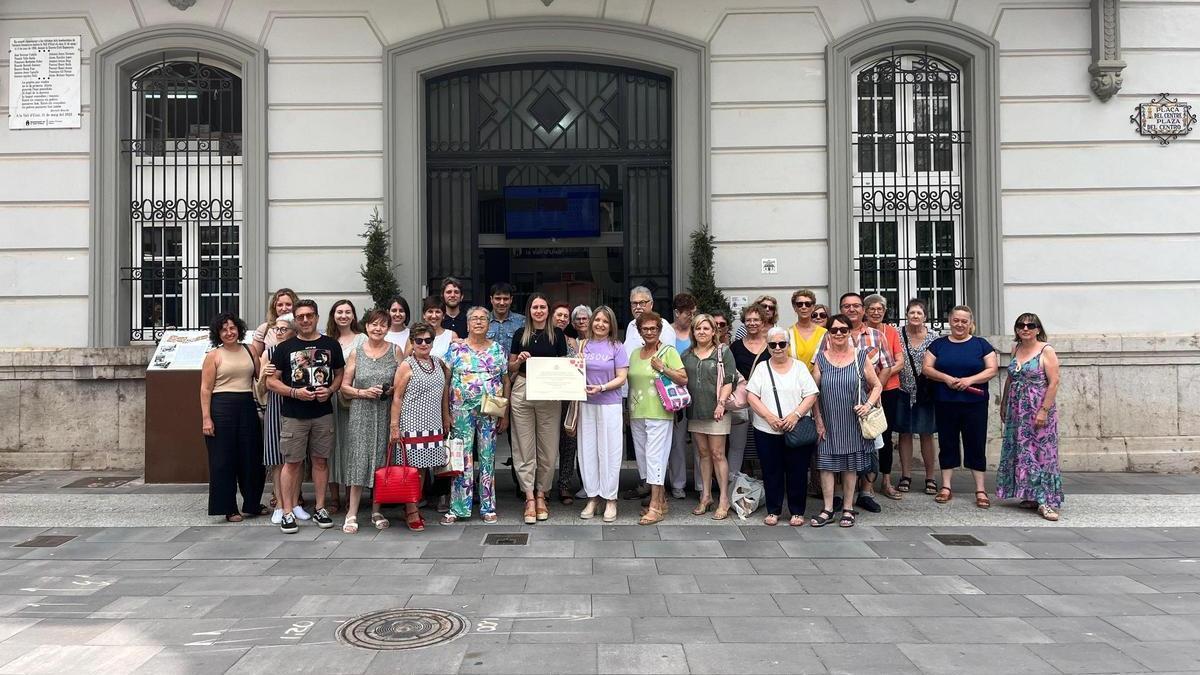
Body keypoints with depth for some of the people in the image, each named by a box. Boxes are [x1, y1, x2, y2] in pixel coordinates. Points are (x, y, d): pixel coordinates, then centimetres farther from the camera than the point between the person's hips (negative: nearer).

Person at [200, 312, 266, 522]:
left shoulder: (249, 351, 11)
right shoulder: (213, 356, 1)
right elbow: (206, 389, -4)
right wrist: (206, 418, -10)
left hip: (248, 407, 4)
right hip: (222, 408, -4)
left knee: (251, 457, 9)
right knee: (223, 459, 2)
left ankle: (253, 504, 23)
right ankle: (228, 508, 12)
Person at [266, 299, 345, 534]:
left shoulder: (331, 345, 6)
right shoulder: (284, 347, 2)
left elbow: (340, 374, 12)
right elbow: (272, 381, 1)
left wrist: (330, 390, -7)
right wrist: (294, 392, -14)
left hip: (323, 413, 2)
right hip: (293, 415, -1)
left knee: (321, 460, 8)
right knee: (292, 462, 1)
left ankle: (320, 508, 18)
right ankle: (288, 512, 10)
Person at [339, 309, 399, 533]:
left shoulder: (395, 351, 6)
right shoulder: (356, 352, 5)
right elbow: (344, 387, 6)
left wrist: (392, 390, -10)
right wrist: (362, 392, -10)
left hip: (386, 413, 1)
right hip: (361, 414, 0)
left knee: (382, 460, 4)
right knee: (359, 460, -3)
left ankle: (376, 510, 18)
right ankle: (352, 513, 3)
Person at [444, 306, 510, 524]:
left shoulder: (498, 349, 7)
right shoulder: (456, 348, 3)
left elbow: (506, 382, 8)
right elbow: (445, 381, 2)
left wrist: (505, 414, 4)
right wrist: (445, 413, -4)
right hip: (462, 410, -1)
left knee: (488, 457, 6)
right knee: (462, 458, 0)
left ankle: (488, 507, 15)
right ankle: (457, 508, 8)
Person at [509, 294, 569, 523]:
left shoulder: (557, 334, 7)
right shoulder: (520, 334, 8)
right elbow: (511, 368, 12)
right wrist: (519, 360, -8)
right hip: (522, 392, 0)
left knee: (548, 447, 3)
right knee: (525, 446, -1)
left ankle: (541, 494, 16)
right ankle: (529, 498, 5)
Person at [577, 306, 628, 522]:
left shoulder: (617, 348, 0)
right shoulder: (584, 346, 8)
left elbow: (621, 378, -4)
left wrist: (601, 387, -17)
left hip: (610, 405, -3)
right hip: (586, 405, 3)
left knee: (609, 451, 0)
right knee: (587, 450, 6)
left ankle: (610, 499, 10)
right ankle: (592, 497, 17)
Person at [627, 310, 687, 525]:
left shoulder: (668, 351, -4)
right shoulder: (635, 354, 14)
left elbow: (684, 379, -8)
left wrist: (662, 368, -17)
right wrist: (628, 412, 18)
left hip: (659, 414, -7)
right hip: (636, 415, 7)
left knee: (655, 458, -7)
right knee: (643, 458, 11)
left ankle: (655, 508, -2)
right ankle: (661, 501, 23)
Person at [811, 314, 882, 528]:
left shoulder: (861, 356, 0)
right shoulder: (821, 358, 1)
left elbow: (877, 386, 7)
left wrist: (869, 404, -11)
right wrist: (818, 420, -3)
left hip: (853, 422, 0)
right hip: (828, 422, 1)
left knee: (851, 466, 7)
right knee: (826, 464, 1)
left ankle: (848, 509, 18)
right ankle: (828, 509, 12)